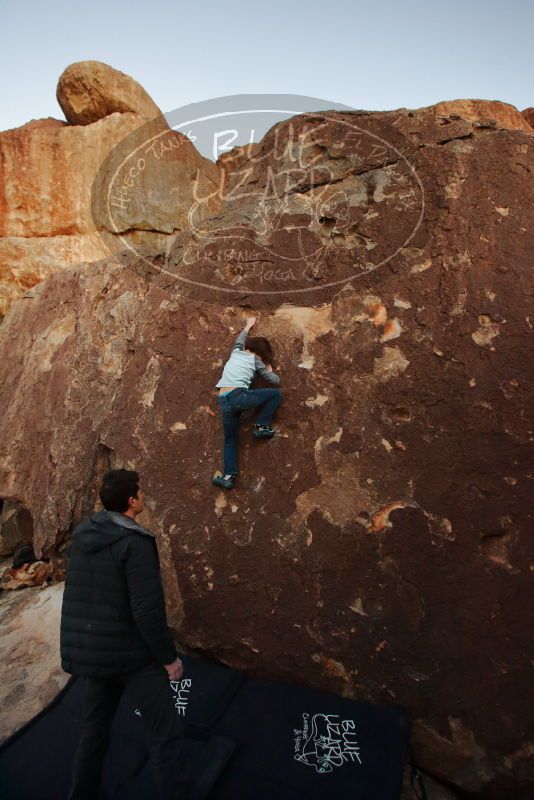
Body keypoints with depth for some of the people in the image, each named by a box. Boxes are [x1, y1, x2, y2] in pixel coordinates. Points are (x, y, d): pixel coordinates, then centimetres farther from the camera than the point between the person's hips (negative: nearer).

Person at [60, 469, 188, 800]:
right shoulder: (136, 543, -25)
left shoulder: (83, 534, -2)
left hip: (94, 649, 8)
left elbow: (85, 593, 10)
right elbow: (148, 611, -24)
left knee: (95, 728, 25)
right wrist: (169, 656, -10)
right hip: (132, 653, -7)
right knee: (168, 733, 5)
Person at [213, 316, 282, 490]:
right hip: (239, 396, -5)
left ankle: (228, 475, 1)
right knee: (276, 394, 11)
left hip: (223, 402, 5)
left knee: (230, 440, 16)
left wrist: (248, 325, 61)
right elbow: (276, 381, 14)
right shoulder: (256, 361, 12)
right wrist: (269, 369, 34)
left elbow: (240, 338, 46)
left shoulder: (236, 352, 23)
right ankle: (261, 427, 6)